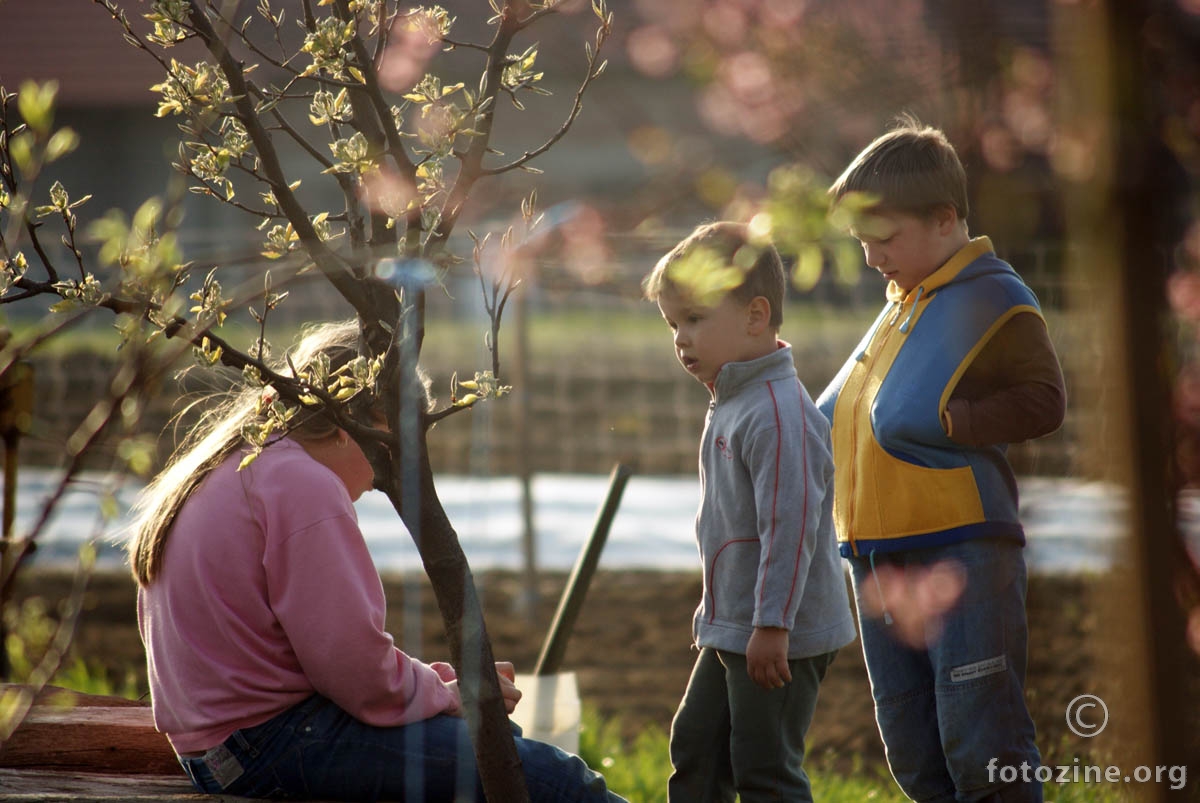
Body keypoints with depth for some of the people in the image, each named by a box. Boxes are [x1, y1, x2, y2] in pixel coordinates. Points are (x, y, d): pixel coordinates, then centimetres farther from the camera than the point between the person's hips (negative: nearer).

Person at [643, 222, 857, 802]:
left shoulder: (779, 413, -21)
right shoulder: (731, 405, 13)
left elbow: (790, 527, -25)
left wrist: (772, 625, -26)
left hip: (783, 636, -11)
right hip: (731, 631, 11)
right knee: (694, 748, 16)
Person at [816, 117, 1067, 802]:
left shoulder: (995, 300, -8)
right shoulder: (902, 304, 19)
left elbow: (1043, 402, -17)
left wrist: (941, 421, -18)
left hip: (963, 556, -9)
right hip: (882, 560, 9)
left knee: (983, 746, -10)